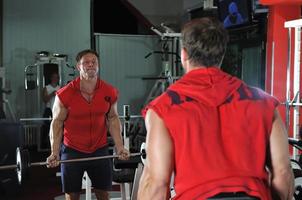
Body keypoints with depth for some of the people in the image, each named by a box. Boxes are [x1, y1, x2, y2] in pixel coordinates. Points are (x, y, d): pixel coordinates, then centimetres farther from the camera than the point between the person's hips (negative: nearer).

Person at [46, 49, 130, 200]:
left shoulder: (110, 92, -6)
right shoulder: (65, 94, -14)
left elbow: (113, 118, 5)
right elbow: (57, 123, -7)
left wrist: (120, 147, -1)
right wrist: (54, 153, -15)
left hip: (99, 149, 2)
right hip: (72, 150, -2)